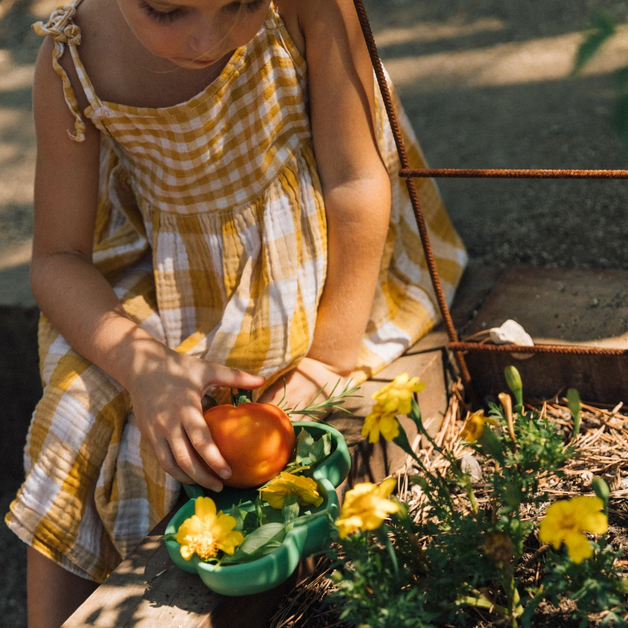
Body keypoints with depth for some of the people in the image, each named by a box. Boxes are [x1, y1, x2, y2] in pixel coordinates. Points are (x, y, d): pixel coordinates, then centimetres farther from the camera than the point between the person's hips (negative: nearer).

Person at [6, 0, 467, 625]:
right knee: (76, 423, -14)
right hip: (174, 287, 3)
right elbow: (58, 258, -12)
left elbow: (358, 182, -20)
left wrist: (329, 360, -18)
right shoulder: (73, 63, -20)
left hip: (314, 271, -2)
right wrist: (144, 368, -29)